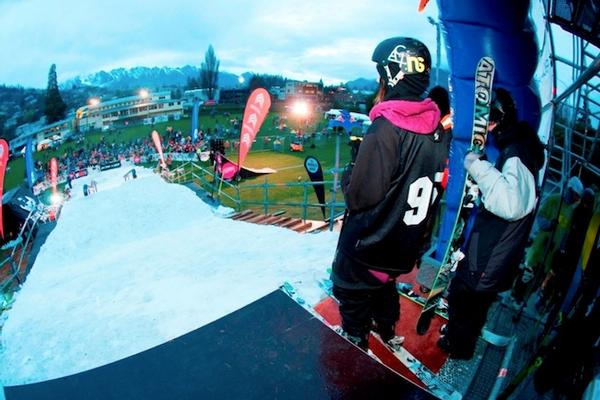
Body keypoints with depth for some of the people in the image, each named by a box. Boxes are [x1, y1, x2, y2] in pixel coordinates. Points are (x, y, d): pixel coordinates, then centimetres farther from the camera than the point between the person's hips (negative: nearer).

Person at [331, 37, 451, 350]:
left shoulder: (386, 128, -27)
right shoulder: (436, 130, -3)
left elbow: (359, 196, -27)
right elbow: (435, 185, 8)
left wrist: (349, 173, -6)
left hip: (368, 246, -7)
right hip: (405, 246, 8)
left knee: (353, 295, 17)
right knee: (384, 284, 31)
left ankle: (355, 342, 37)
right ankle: (387, 330, 53)